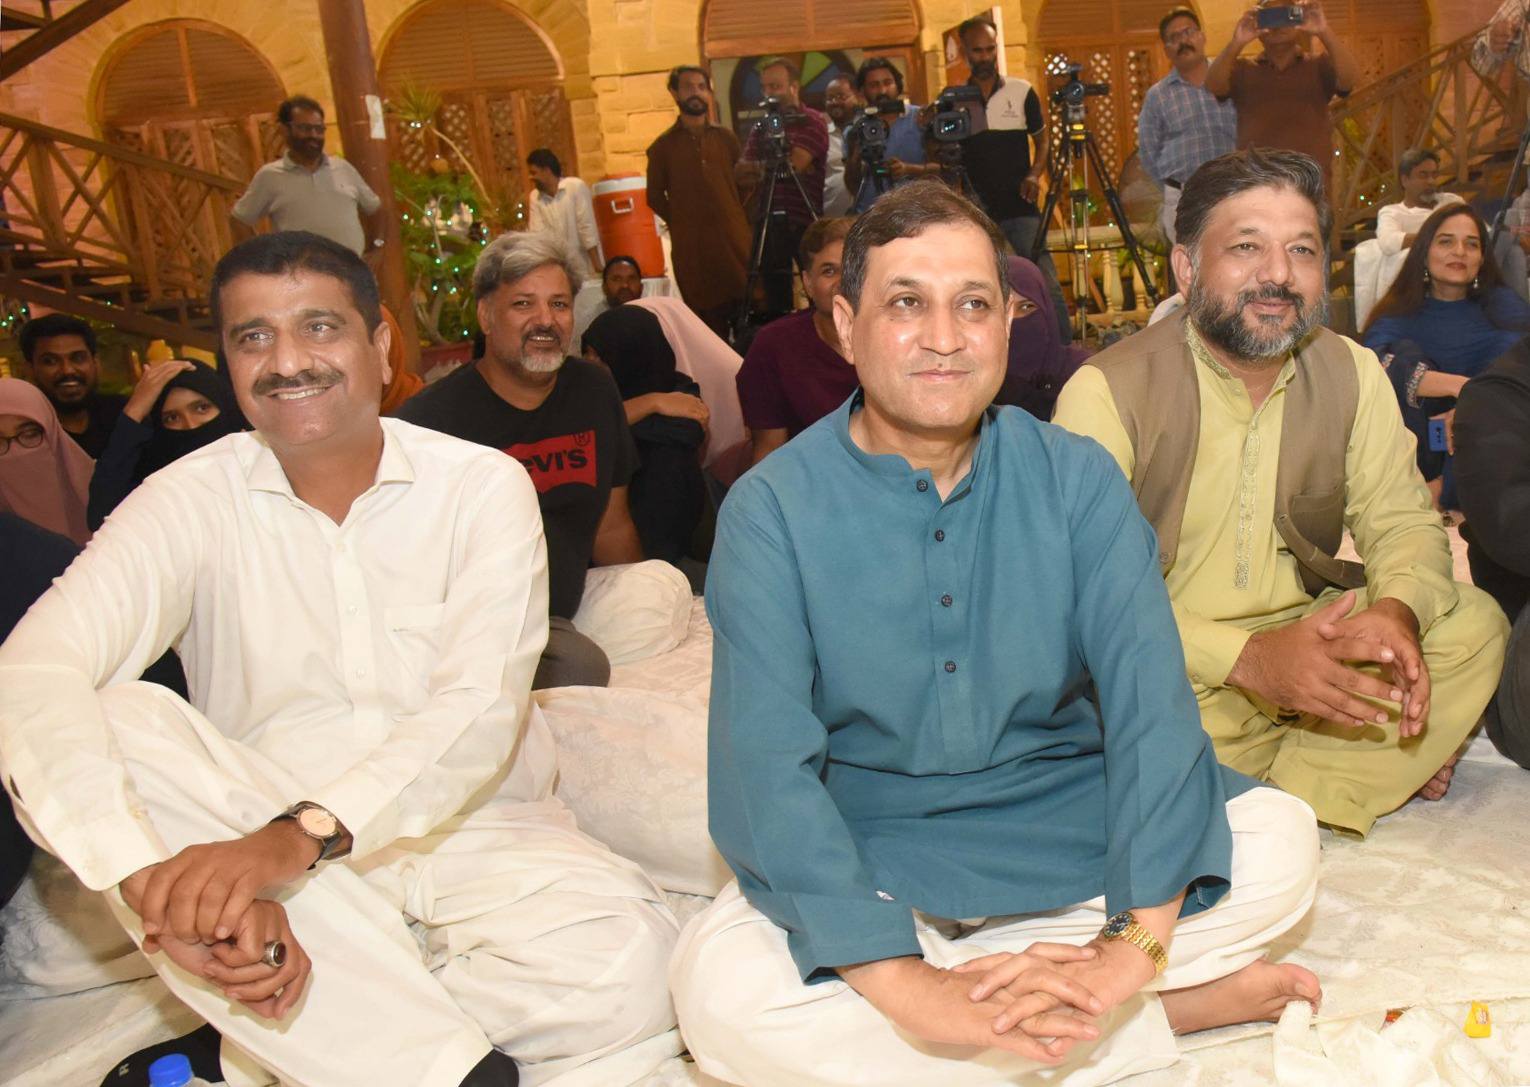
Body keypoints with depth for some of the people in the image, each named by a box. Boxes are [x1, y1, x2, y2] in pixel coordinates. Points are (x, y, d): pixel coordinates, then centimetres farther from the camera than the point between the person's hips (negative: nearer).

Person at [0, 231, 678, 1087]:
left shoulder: (484, 486, -5)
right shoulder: (191, 501, -4)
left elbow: (482, 708, -18)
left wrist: (302, 835, -34)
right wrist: (153, 884, -38)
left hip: (473, 828, -1)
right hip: (255, 844, 2)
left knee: (630, 966, -28)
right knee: (117, 725, -27)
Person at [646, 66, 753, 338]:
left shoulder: (725, 138, 13)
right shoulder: (663, 146, 6)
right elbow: (655, 197, 10)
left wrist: (738, 216, 8)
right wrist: (681, 223, 5)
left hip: (735, 239, 2)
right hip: (692, 248, -2)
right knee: (709, 322, -2)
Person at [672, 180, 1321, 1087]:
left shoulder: (1077, 479, -5)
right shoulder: (771, 510, -12)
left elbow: (1149, 692, -16)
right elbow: (765, 763, -22)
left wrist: (1136, 941, -30)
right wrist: (909, 988, -33)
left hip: (1065, 821, 1)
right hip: (872, 853, 0)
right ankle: (1171, 1012, -19)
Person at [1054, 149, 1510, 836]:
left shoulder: (1353, 374, 2)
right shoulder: (1106, 392, -16)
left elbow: (1402, 520, 4)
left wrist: (1396, 610, -22)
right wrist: (1249, 657, -33)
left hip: (1308, 637, 5)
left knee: (1475, 626, -13)